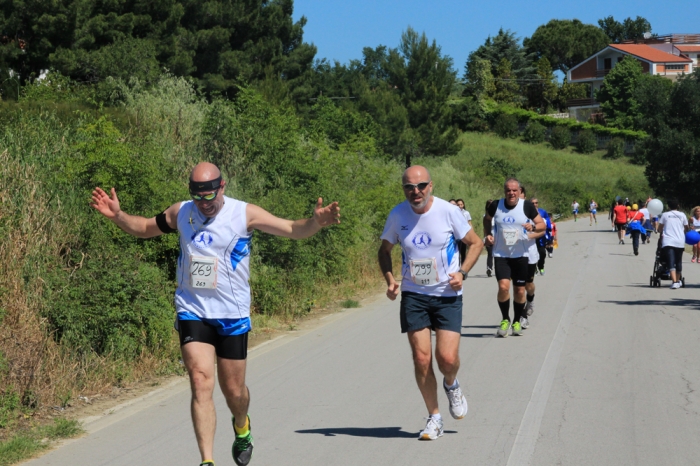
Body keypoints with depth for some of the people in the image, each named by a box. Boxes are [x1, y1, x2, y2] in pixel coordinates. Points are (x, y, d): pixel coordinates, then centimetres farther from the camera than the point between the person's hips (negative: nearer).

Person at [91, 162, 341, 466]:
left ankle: (242, 427, 44)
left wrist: (315, 222, -28)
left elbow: (293, 230, -8)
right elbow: (145, 228, 18)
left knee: (233, 390, 9)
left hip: (232, 315, -1)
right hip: (192, 312, 1)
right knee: (201, 382, -15)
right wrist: (117, 216, 1)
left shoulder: (244, 214, -7)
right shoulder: (180, 213, 2)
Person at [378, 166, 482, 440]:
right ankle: (434, 418, 13)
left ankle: (451, 385, 26)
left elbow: (476, 243, 3)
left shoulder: (448, 212, -8)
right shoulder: (397, 215, -2)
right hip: (413, 295, 2)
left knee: (447, 358, -11)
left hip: (447, 295, -2)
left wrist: (462, 272, -11)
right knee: (421, 359, -3)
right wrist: (390, 280, -3)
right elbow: (384, 251, 13)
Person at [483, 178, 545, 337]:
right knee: (503, 287, -17)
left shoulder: (527, 206, -7)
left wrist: (533, 227, -22)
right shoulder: (496, 205, -3)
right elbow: (487, 219, 18)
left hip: (520, 254, 0)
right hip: (501, 254, 0)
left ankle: (517, 322, 26)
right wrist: (487, 234, 2)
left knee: (519, 290, 6)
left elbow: (542, 225, -1)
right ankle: (505, 320, 4)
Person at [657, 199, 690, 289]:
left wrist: (661, 233, 28)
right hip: (680, 242, 2)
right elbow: (686, 228, 17)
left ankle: (674, 282, -24)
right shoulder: (682, 215, 8)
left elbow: (660, 228, 6)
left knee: (671, 262, -9)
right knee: (678, 262, 18)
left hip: (668, 242, -2)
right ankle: (678, 280, 31)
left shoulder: (665, 215, 4)